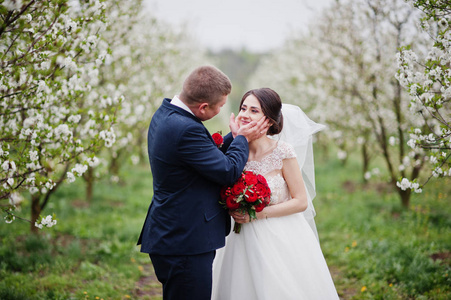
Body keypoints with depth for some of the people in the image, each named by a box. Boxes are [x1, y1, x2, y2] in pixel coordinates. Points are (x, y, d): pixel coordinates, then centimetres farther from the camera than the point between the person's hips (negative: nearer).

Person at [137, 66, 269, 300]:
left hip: (169, 235, 11)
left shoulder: (165, 113, 8)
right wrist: (242, 139, -1)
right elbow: (228, 171, -17)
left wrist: (234, 138, 10)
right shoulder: (185, 129, -25)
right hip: (186, 242, -11)